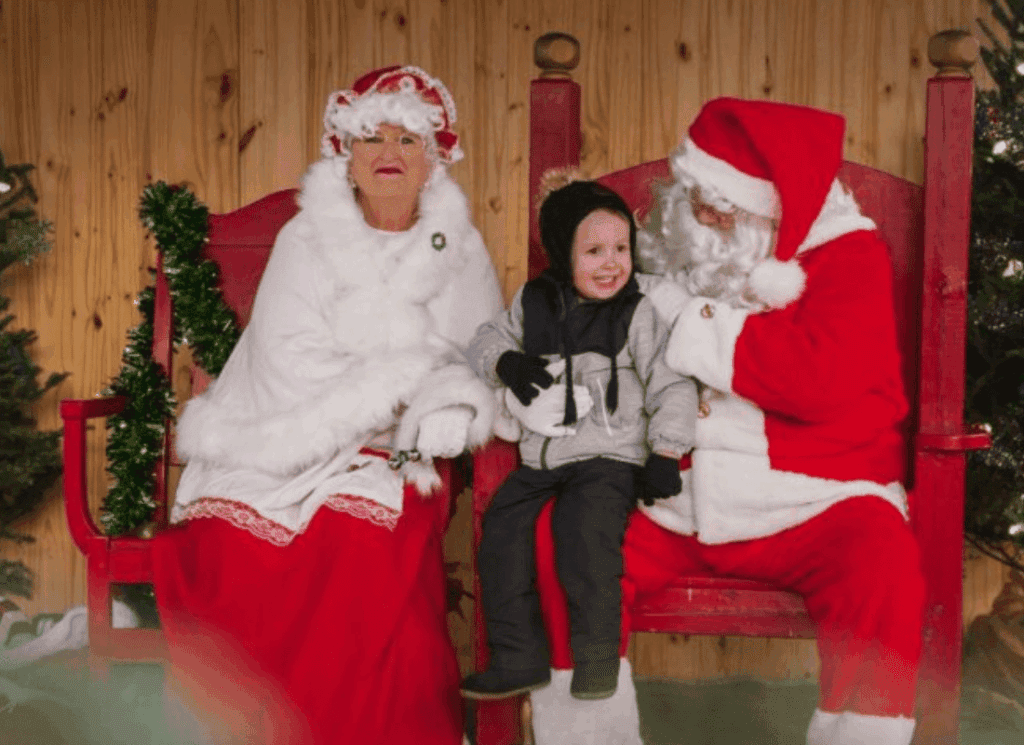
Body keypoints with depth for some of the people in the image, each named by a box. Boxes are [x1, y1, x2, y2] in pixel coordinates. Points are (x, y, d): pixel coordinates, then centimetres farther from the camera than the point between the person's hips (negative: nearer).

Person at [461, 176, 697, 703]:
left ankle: (596, 657, -12)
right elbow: (485, 340, 17)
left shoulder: (637, 314, -2)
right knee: (501, 527, -11)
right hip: (542, 457, 5)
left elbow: (671, 386, -2)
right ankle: (519, 657, -1)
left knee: (585, 531, -27)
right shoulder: (533, 302, 9)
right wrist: (505, 362, -6)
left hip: (609, 457, -4)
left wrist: (665, 453, -12)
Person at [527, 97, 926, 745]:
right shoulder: (675, 255, 11)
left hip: (808, 504, -3)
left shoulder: (848, 256, -1)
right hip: (675, 504, 3)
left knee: (880, 564, -32)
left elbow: (821, 376, -19)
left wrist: (688, 326, -13)